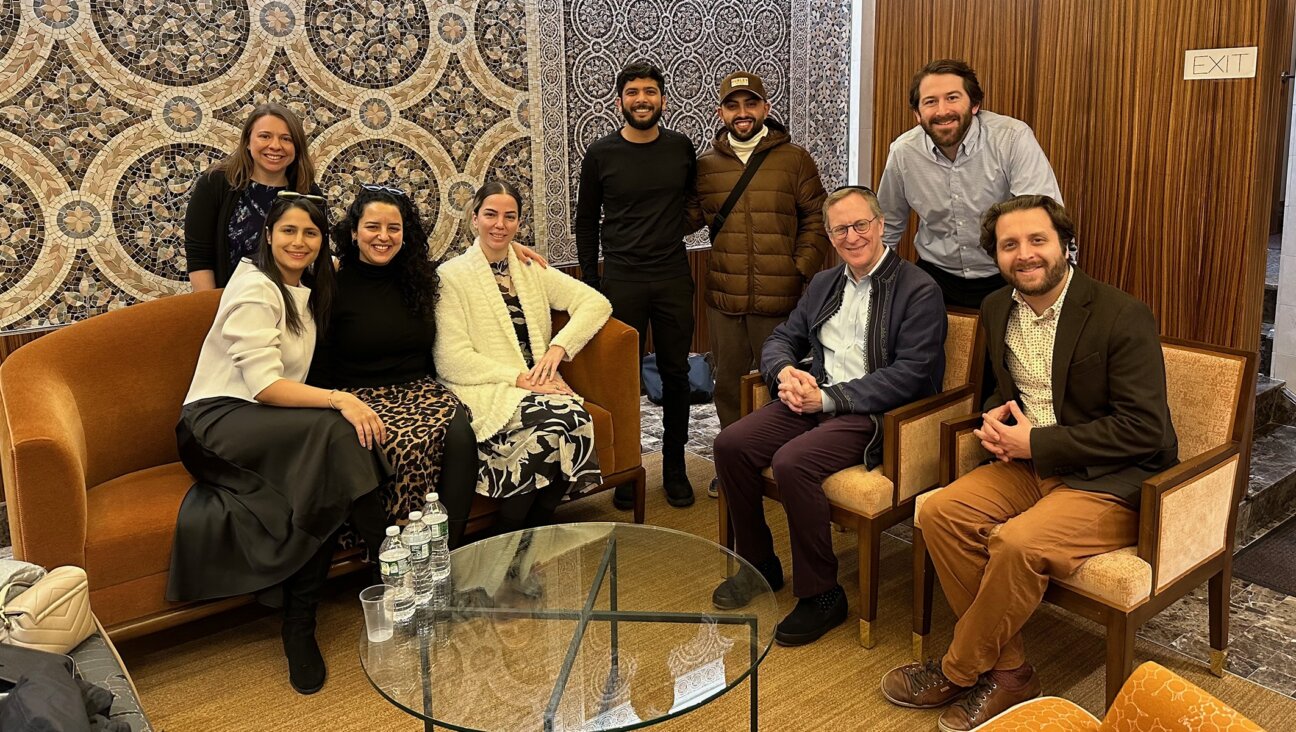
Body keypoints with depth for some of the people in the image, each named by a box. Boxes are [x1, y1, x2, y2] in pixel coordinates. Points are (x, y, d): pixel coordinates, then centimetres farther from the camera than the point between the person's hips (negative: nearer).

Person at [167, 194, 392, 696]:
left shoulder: (306, 291, 18)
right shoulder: (255, 289, -8)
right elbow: (264, 385, -18)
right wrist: (340, 400, -28)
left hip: (271, 426, 7)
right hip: (218, 420, -7)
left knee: (326, 490, -27)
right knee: (336, 431, -34)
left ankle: (300, 628, -20)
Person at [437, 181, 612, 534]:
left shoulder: (532, 270, 16)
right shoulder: (452, 276, 1)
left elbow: (597, 303, 8)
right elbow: (453, 361, -8)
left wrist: (558, 347, -9)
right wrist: (518, 378, -17)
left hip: (538, 385, 5)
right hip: (485, 392, -4)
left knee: (578, 421, -30)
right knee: (560, 421, -32)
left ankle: (534, 530, -8)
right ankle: (505, 541, -13)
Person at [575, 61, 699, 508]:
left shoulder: (681, 148, 3)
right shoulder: (601, 154, -1)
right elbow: (586, 222, 5)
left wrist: (674, 227, 2)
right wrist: (590, 283, 1)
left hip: (674, 278, 2)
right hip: (621, 280, -1)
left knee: (675, 373, 8)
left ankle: (675, 467, 23)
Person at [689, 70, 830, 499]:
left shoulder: (794, 159, 1)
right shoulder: (706, 165, 8)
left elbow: (817, 218, 2)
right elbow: (688, 218, 11)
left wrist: (802, 268, -7)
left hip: (780, 300, -3)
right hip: (723, 299, 3)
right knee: (728, 384, 13)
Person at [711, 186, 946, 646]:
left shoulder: (919, 291, -5)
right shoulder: (824, 284, 18)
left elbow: (910, 374, -14)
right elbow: (782, 338, 20)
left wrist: (829, 398, -19)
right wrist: (784, 371, -6)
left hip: (875, 414, -7)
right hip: (813, 399, 7)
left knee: (792, 463, -31)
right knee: (730, 444, -14)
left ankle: (821, 595, -11)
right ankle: (758, 563, 7)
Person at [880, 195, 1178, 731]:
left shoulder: (1123, 318, -15)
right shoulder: (997, 310, 6)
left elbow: (1144, 428, -19)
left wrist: (1037, 442, -19)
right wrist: (996, 414, -1)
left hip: (1113, 482, -7)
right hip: (1031, 464, 7)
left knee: (1018, 543, -31)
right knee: (941, 512, -16)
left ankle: (956, 672, -6)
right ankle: (1007, 669, -6)